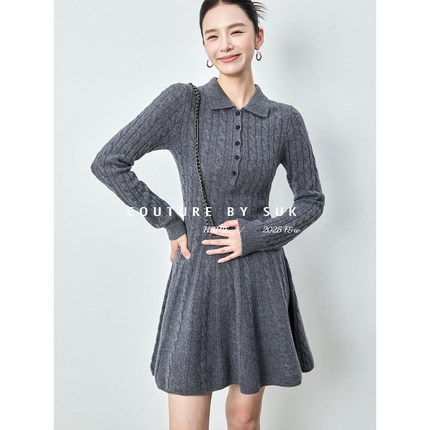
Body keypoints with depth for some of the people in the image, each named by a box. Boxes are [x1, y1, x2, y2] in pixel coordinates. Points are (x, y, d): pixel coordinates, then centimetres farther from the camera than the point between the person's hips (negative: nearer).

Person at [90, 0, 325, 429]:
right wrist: (170, 224, -5)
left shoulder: (285, 120, 2)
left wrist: (256, 235, -6)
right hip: (197, 276, -2)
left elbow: (311, 199, 9)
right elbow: (107, 163, -5)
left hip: (260, 277, 2)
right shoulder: (182, 101, -6)